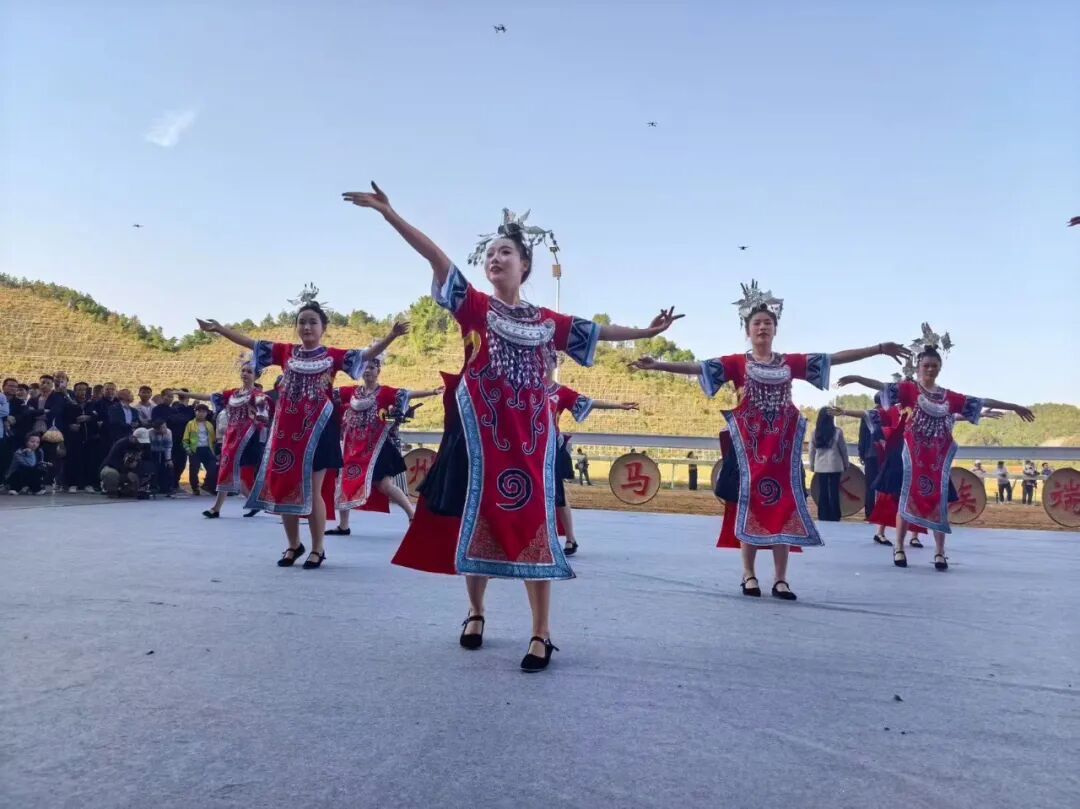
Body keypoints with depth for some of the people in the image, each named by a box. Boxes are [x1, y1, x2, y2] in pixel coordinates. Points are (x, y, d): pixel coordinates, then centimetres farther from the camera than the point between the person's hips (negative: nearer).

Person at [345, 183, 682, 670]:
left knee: (532, 523, -1)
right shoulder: (475, 306, 4)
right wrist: (387, 212, -11)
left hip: (530, 434, 2)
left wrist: (645, 332, 25)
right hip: (482, 430, -1)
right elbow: (435, 257, -5)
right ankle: (475, 613, 25)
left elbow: (597, 332, 23)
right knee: (479, 517, 4)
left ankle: (541, 634, 4)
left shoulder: (547, 321, 13)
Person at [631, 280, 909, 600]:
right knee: (750, 503, 0)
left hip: (783, 443, 3)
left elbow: (835, 358, 9)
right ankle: (749, 574, 9)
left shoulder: (791, 363, 10)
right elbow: (696, 367, -9)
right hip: (750, 442, -2)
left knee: (782, 505, 2)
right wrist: (657, 365, -20)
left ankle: (781, 579, 8)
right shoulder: (737, 363, 1)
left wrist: (879, 348, 5)